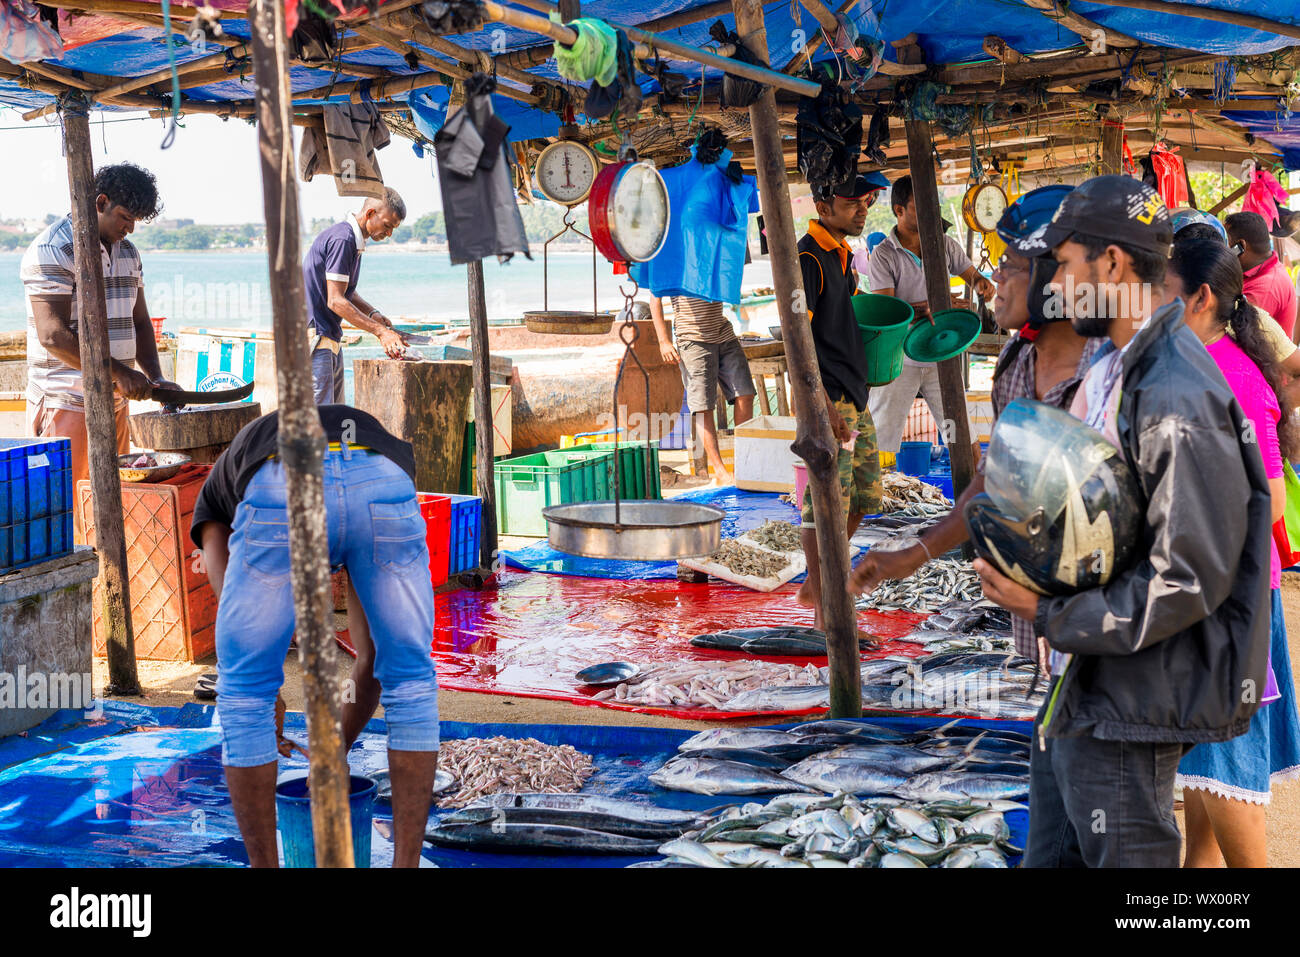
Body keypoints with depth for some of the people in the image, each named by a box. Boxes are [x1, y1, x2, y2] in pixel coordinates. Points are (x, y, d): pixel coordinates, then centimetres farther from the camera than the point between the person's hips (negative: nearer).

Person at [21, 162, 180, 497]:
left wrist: (156, 378, 2)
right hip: (66, 404, -8)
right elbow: (54, 335, -19)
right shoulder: (52, 250, -11)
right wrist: (118, 372, -23)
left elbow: (139, 321, 17)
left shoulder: (128, 252, 14)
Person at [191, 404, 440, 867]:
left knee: (244, 693, 21)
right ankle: (406, 869, 27)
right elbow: (375, 652, 48)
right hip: (383, 488, 2)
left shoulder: (215, 497, 44)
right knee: (412, 682, 25)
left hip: (280, 495, -2)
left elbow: (240, 632, 27)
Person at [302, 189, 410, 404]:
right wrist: (380, 332, -19)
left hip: (331, 337, 11)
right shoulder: (341, 239, -17)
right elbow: (335, 301, -20)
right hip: (314, 336, -10)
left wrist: (373, 314, 5)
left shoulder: (354, 241, 15)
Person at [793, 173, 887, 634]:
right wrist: (822, 403, -25)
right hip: (825, 396, -10)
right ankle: (825, 616, 1)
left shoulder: (843, 253, 15)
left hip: (855, 396, 10)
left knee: (865, 494, 17)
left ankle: (814, 586, 29)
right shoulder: (807, 258, -14)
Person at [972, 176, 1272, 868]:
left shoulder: (1177, 399, -23)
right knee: (1051, 854, 20)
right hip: (1076, 683, 10)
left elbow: (1188, 581, -23)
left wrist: (1048, 616, -18)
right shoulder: (1112, 367, 9)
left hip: (1128, 707, -10)